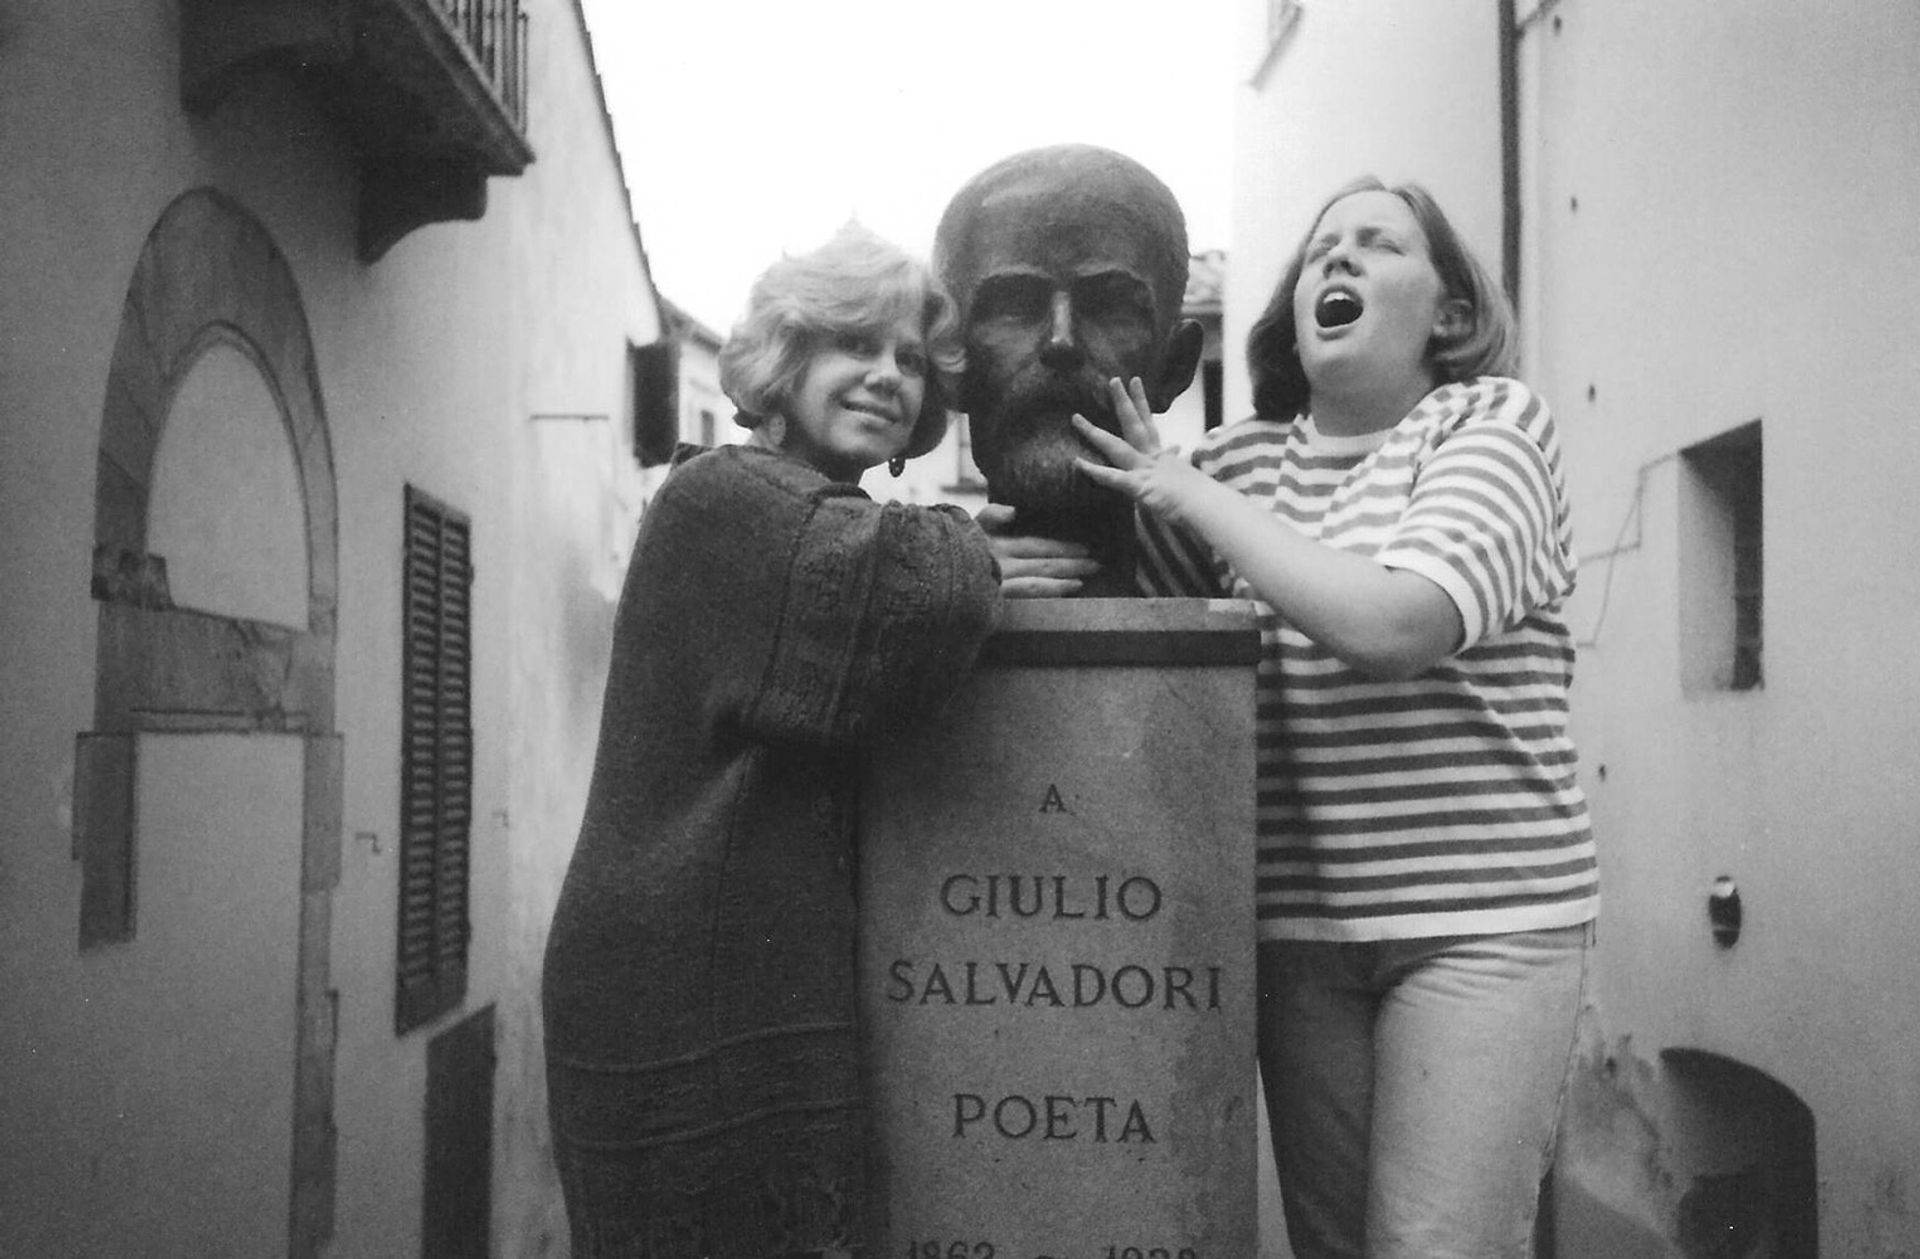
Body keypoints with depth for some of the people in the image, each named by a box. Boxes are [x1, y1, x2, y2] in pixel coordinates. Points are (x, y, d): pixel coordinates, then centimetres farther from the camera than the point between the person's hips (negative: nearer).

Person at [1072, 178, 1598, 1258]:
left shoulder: (1494, 422, -3)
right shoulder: (1240, 458, 8)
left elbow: (1394, 623, -20)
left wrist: (1185, 489, -15)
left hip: (1484, 916, -3)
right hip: (1301, 921, 4)